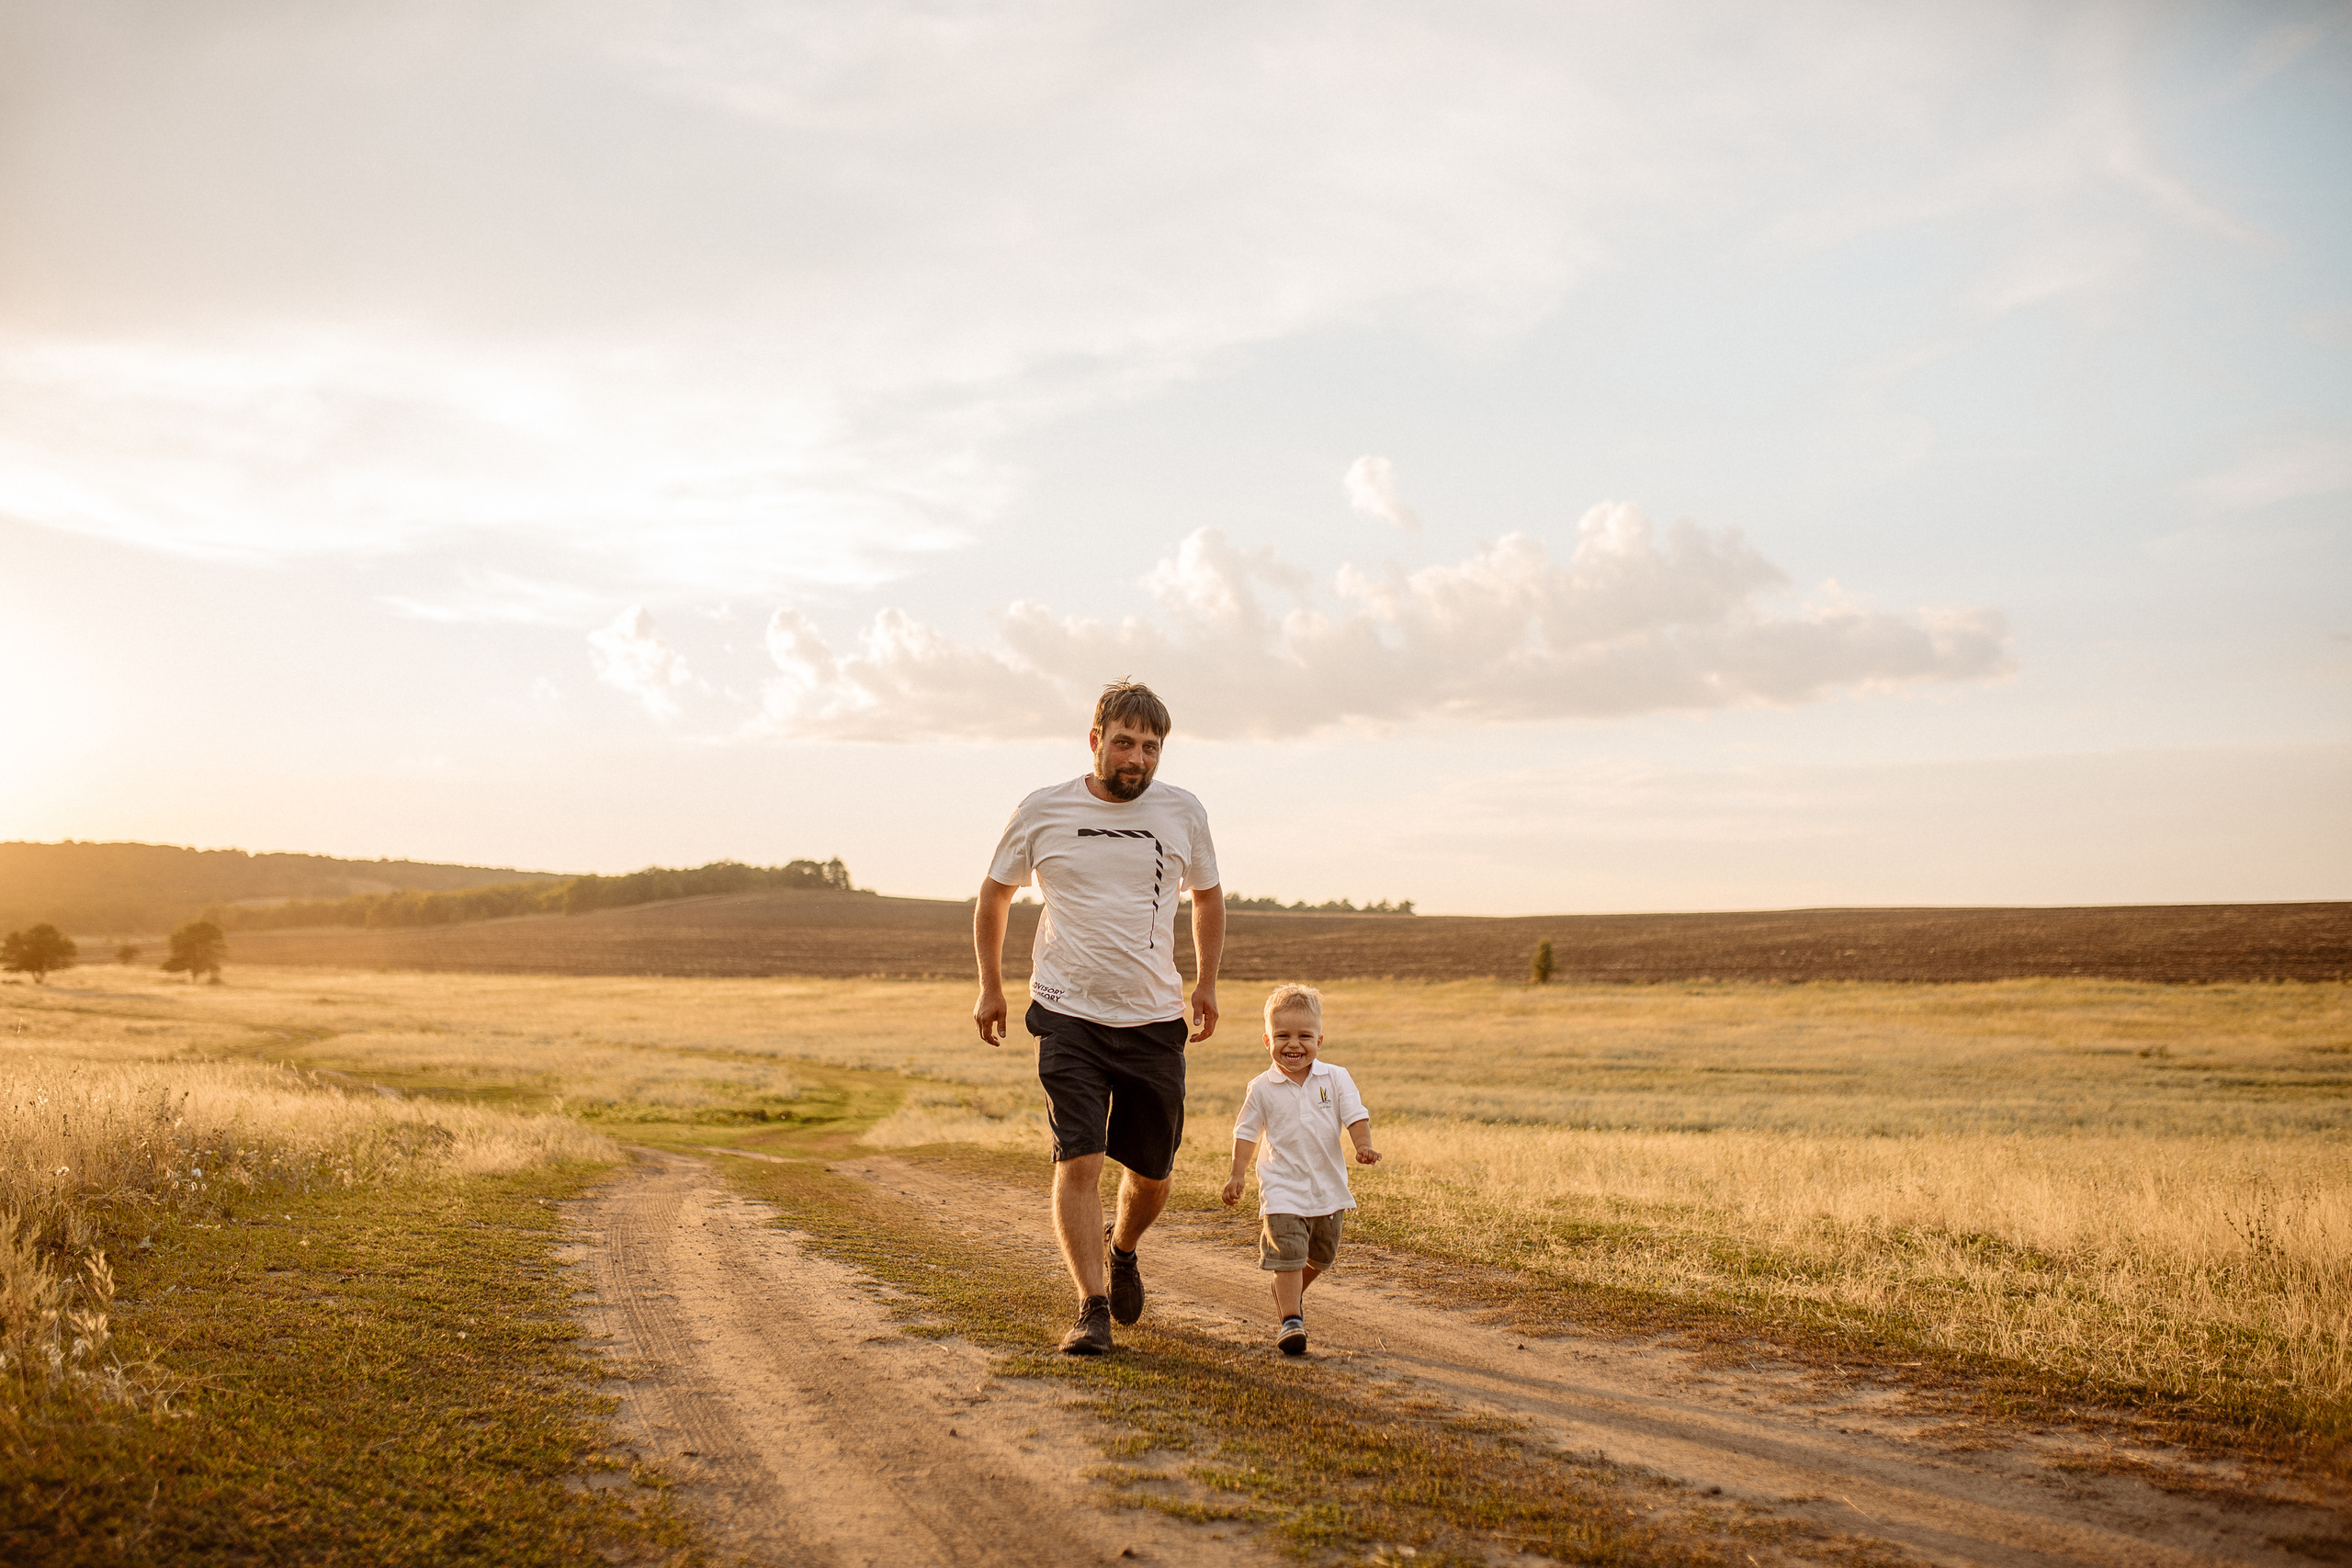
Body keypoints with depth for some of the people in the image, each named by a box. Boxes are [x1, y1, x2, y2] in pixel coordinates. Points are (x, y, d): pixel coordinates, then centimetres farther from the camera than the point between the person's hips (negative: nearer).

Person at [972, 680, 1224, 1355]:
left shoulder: (1183, 813, 1)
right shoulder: (1042, 812, -4)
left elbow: (1207, 897, 19)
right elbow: (994, 895, 11)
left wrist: (1207, 982, 12)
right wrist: (991, 987, 12)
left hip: (1155, 1020, 2)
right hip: (1069, 1015, -2)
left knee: (1152, 1172, 10)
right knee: (1078, 1160, -14)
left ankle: (1122, 1249, 41)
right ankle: (1092, 1307, -3)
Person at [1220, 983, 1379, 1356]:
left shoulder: (1335, 1078, -3)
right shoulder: (1262, 1088, -4)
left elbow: (1355, 1115, -6)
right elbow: (1247, 1132, 4)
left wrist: (1363, 1145, -25)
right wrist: (1237, 1174, -2)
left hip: (1327, 1188, 3)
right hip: (1282, 1189, -3)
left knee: (1321, 1258, 18)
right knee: (1287, 1254, -16)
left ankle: (1290, 1291, 44)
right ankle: (1290, 1319, -10)